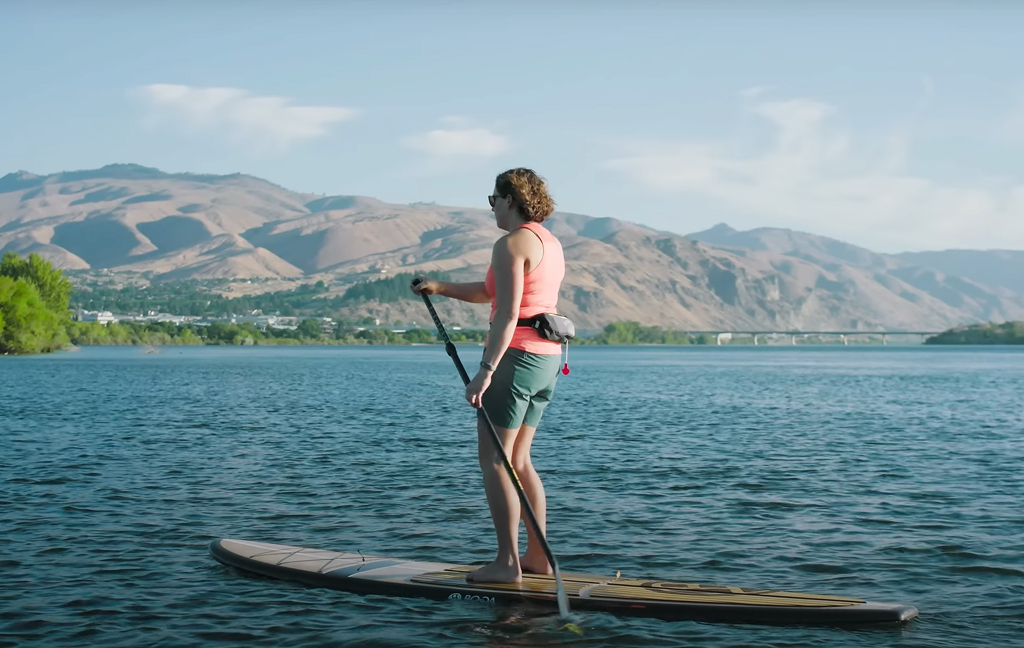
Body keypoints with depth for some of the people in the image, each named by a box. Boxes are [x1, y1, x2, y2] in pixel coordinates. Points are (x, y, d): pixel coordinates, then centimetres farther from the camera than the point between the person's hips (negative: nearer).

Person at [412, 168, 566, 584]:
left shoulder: (511, 244, -12)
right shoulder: (550, 243, 17)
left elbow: (507, 314, -22)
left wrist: (485, 372, -24)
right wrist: (442, 288, 21)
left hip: (515, 356, -9)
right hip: (547, 360, 9)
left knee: (493, 459, -4)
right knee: (518, 460, 15)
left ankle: (507, 563, -5)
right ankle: (538, 557, 16)